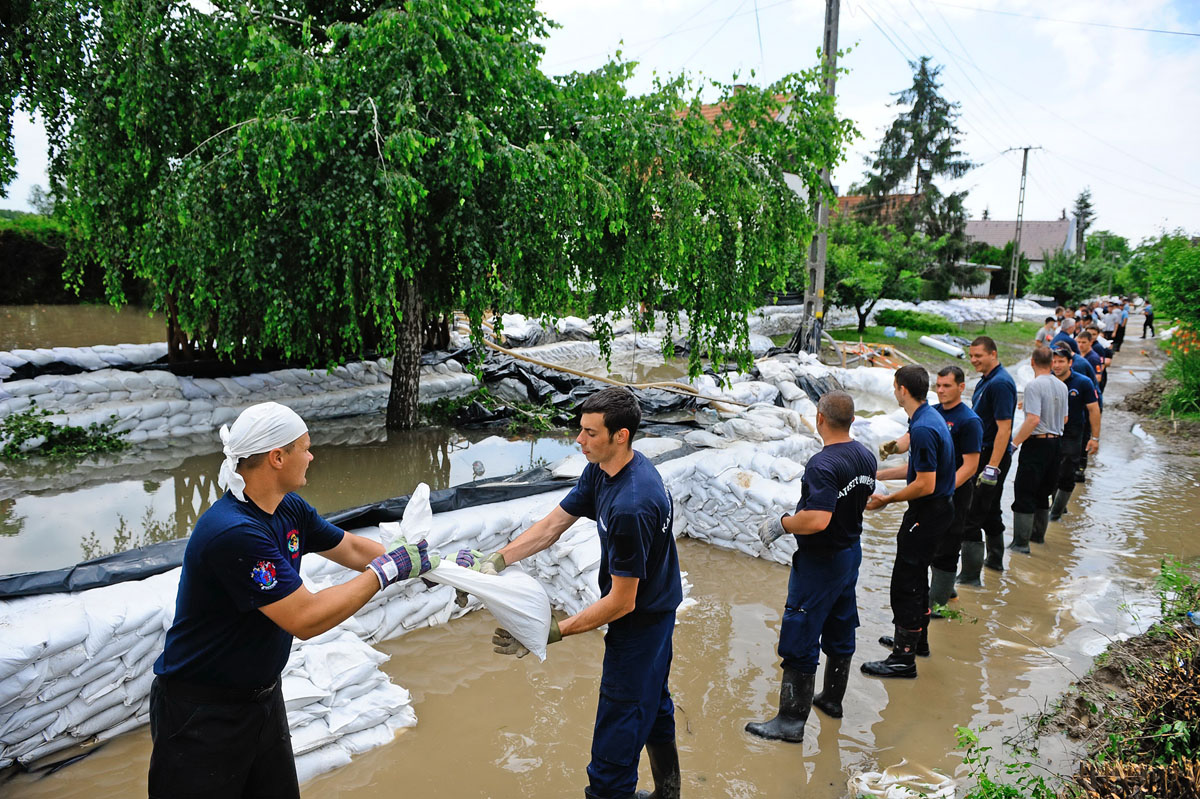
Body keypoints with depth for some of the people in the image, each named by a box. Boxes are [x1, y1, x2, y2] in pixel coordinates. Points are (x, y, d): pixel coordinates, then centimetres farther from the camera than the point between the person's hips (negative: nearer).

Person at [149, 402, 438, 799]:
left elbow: (352, 547, 11)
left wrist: (436, 565, 8)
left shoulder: (290, 510, -2)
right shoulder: (233, 532, -30)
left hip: (263, 698, 8)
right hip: (203, 712, -8)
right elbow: (305, 619, -28)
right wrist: (385, 571, -20)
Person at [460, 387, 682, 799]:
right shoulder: (601, 471, -5)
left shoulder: (631, 507, -35)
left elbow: (621, 602, -28)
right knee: (652, 702, 28)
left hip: (640, 621, -10)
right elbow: (553, 524, -1)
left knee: (619, 723, 2)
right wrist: (496, 559, -12)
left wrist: (553, 633, -27)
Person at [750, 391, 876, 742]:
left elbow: (817, 520, -35)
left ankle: (792, 719, 8)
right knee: (840, 630, 21)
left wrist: (780, 524, -20)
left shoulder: (823, 465, -28)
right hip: (851, 552, 9)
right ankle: (832, 698, 37)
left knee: (800, 641, 0)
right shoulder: (866, 457, 1)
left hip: (820, 562, -9)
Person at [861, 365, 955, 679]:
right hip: (939, 508, 11)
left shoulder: (923, 428, -26)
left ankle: (904, 658, 6)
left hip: (928, 512, -11)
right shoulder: (930, 416, 7)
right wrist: (883, 474, 21)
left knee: (905, 582, -3)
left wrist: (887, 500, -15)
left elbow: (925, 484, -26)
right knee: (916, 575, 23)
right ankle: (917, 637, 39)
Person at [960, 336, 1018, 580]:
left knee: (971, 516, -9)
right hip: (984, 453, 11)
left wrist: (992, 467, -26)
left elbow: (1004, 428, -24)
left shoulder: (1000, 383, -19)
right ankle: (995, 560, 37)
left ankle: (970, 574, -4)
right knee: (990, 510, 22)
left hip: (993, 456, -11)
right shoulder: (986, 380, 13)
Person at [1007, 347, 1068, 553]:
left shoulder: (1034, 386, -17)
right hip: (1056, 442, 8)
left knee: (1024, 492, -2)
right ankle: (1038, 534, 30)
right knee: (1042, 491, 19)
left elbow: (1033, 420, -25)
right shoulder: (1061, 386, 7)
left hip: (1036, 443, -8)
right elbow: (1064, 418, 15)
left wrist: (1014, 443, -20)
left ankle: (1021, 542, -2)